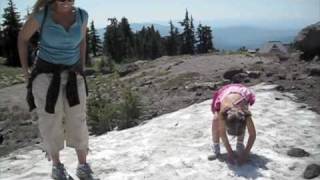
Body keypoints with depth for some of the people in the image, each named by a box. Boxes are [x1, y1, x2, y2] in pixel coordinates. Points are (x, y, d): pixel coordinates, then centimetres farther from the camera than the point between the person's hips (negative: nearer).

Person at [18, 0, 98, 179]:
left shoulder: (82, 15, -5)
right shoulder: (41, 15, -13)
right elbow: (23, 38, 2)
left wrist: (82, 69, 11)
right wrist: (25, 70, 0)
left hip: (72, 75, 2)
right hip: (46, 75, -2)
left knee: (78, 122, 4)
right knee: (51, 122, 5)